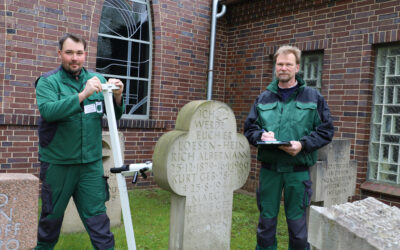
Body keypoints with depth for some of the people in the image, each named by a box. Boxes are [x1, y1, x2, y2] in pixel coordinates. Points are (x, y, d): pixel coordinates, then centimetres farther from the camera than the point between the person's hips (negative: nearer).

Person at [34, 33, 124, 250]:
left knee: (96, 216, 4)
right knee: (51, 216, 15)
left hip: (91, 163, 2)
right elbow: (47, 110, -22)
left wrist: (117, 97, -16)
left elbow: (115, 115, 4)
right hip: (57, 164, -1)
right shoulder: (48, 81, -3)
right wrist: (82, 94, -31)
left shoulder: (97, 79, 6)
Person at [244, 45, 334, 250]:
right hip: (269, 169, 2)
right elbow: (249, 128, 12)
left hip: (298, 170, -2)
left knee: (298, 226, 9)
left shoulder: (313, 97, 3)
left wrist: (303, 144, -15)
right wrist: (260, 135, -10)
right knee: (266, 222, 12)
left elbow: (326, 130, 1)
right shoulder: (263, 98, 9)